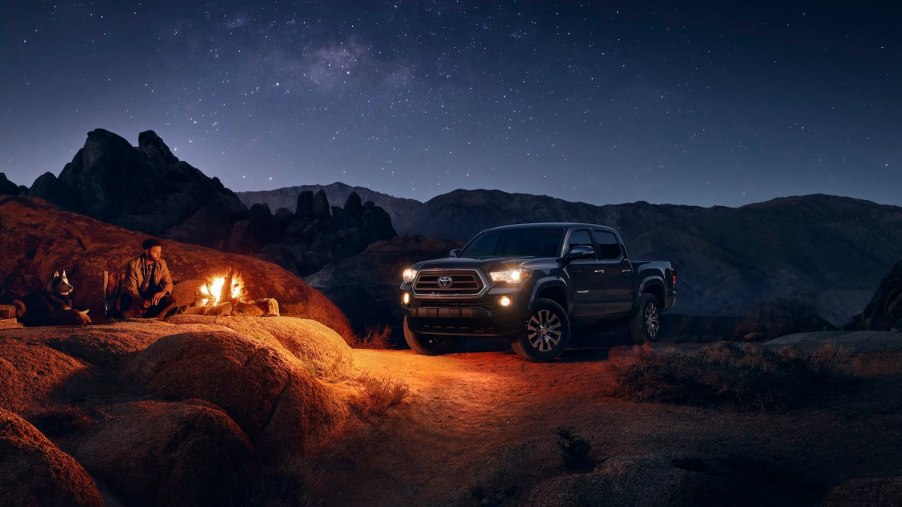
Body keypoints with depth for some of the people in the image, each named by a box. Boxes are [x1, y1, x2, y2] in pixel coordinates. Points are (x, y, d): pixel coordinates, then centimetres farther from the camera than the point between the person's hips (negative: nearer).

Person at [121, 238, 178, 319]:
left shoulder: (161, 263, -6)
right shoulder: (133, 264, -16)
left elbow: (168, 282, -4)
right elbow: (131, 288, -17)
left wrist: (164, 291, -30)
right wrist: (141, 301, -36)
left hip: (154, 297, 3)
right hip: (137, 297, -3)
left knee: (171, 302, -25)